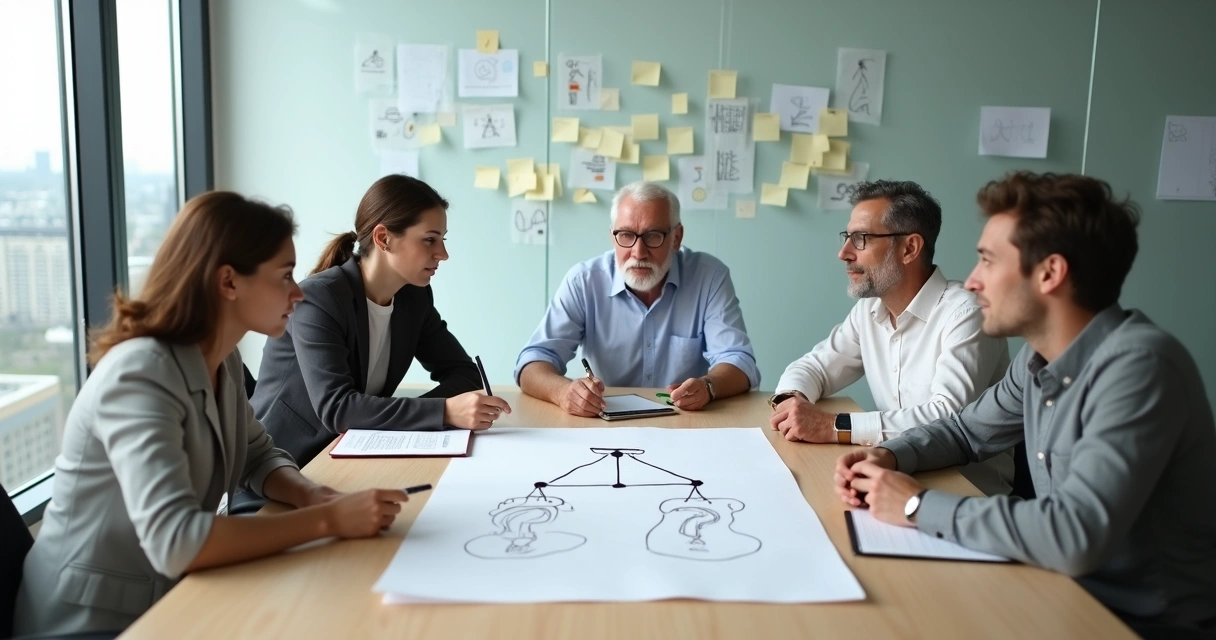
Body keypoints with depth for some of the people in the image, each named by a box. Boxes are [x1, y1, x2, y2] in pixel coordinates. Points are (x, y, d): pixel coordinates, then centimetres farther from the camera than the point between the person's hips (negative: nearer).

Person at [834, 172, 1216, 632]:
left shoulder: (1138, 366, -26)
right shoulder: (1040, 357, 0)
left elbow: (1075, 536, -35)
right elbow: (966, 430, 15)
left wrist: (919, 506, -24)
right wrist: (888, 456, -4)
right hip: (1075, 593, 7)